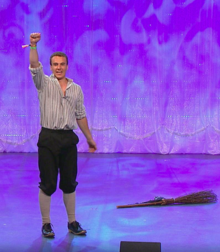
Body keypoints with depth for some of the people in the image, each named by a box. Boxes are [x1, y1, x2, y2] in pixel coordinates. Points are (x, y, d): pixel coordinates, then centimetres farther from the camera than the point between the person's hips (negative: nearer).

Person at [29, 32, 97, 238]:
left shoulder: (76, 89, 11)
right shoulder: (44, 84, 2)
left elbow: (80, 116, 15)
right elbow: (34, 66, -17)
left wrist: (89, 137, 17)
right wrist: (33, 45, -31)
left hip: (69, 139, 3)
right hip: (48, 138, -3)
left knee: (69, 183, 10)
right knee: (48, 184, 1)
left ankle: (72, 222, 21)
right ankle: (46, 224, 14)